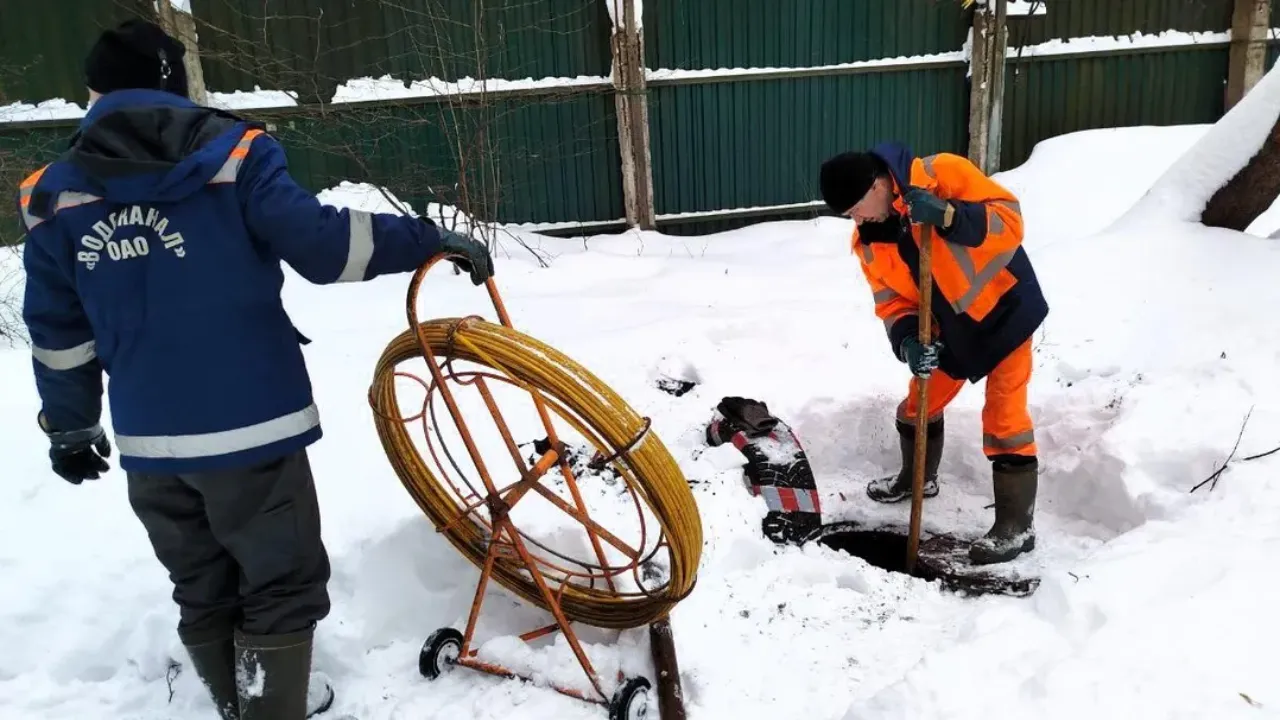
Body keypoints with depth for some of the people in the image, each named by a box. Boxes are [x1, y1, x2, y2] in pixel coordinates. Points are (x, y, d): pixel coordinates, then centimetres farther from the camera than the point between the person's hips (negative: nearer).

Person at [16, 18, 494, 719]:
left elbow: (59, 334, 8)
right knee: (282, 585, 10)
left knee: (202, 591, 21)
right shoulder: (230, 155, -7)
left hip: (147, 440, 5)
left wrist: (69, 425, 21)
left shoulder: (52, 197, 4)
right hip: (249, 424, -5)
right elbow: (322, 243, -15)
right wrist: (433, 240, -6)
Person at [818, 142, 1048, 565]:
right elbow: (892, 301, -4)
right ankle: (918, 478, 43)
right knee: (921, 403, 16)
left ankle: (1017, 525, 5)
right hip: (953, 325, 6)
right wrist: (908, 341, -23)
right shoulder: (868, 242, -7)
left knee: (1004, 414, -6)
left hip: (1005, 309, -6)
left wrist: (949, 216, -40)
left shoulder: (941, 173, -24)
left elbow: (1010, 219, -25)